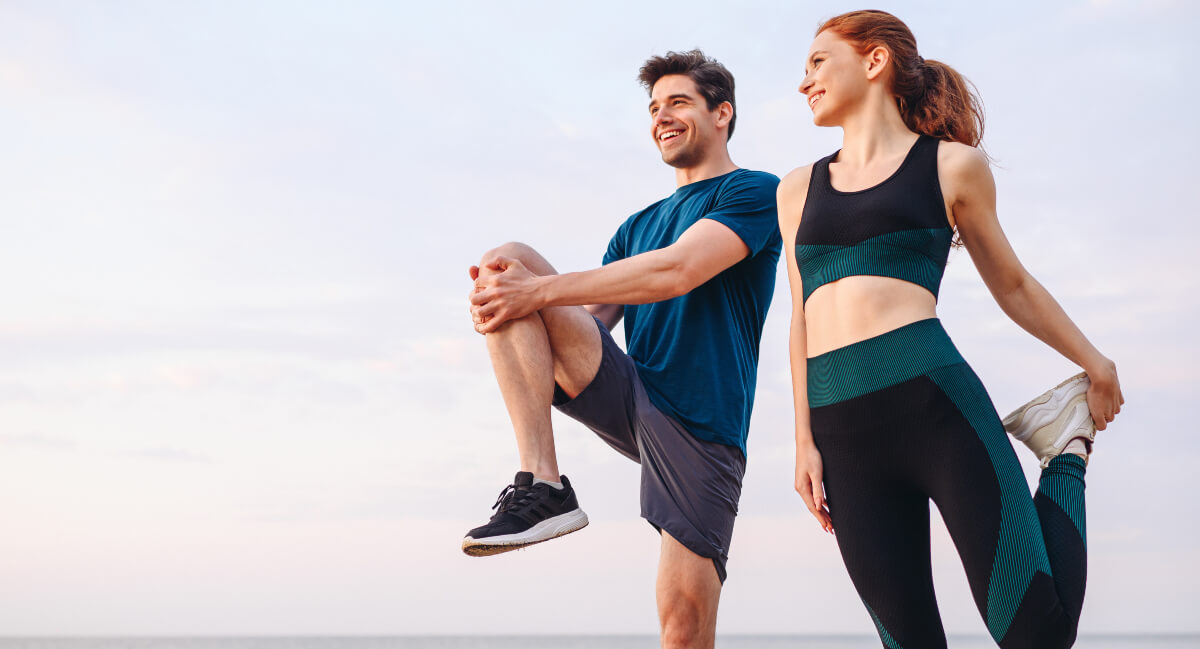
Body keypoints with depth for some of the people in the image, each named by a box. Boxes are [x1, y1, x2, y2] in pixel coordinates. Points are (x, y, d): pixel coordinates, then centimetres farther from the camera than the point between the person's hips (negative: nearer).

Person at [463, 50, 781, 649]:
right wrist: (507, 303, -8)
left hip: (700, 423, -5)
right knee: (507, 262, -13)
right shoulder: (638, 227, 24)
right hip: (625, 394, 6)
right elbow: (586, 321, 16)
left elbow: (676, 272, -15)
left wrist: (539, 291, -18)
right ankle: (542, 486, -25)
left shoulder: (755, 192, 2)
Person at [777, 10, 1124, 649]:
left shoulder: (952, 165, 9)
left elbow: (1011, 285, 19)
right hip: (842, 431, 4)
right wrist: (806, 442, 12)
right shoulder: (799, 188, 20)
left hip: (933, 399, -3)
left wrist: (1095, 363, 25)